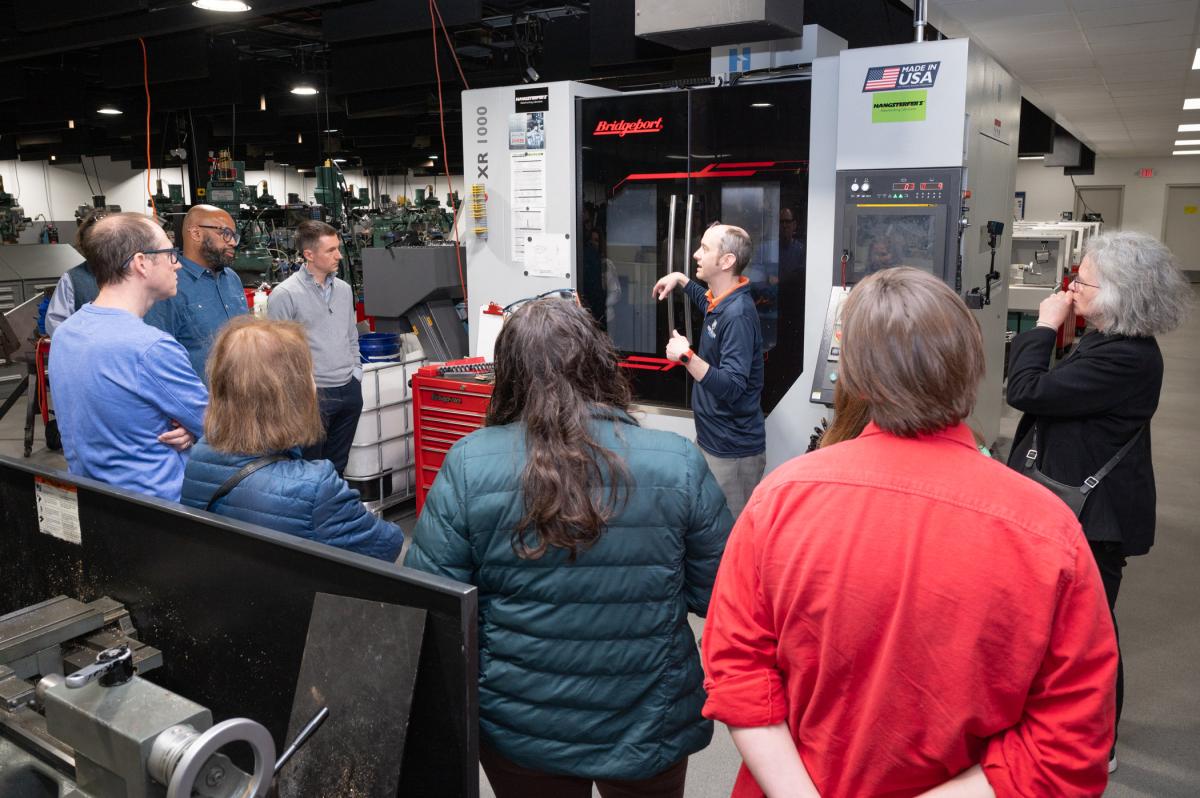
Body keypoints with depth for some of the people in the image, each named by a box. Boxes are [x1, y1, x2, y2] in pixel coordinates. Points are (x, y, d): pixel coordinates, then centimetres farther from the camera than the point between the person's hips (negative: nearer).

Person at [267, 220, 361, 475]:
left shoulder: (344, 289, 10)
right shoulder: (285, 294, -11)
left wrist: (356, 374, 10)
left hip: (349, 392, 6)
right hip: (313, 396, -6)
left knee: (337, 467, 17)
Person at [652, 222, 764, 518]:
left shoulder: (738, 314, -23)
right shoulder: (722, 302, 7)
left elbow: (732, 388, -31)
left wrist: (686, 355, -36)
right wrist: (681, 279, 29)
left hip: (732, 450, -10)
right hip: (710, 438, 10)